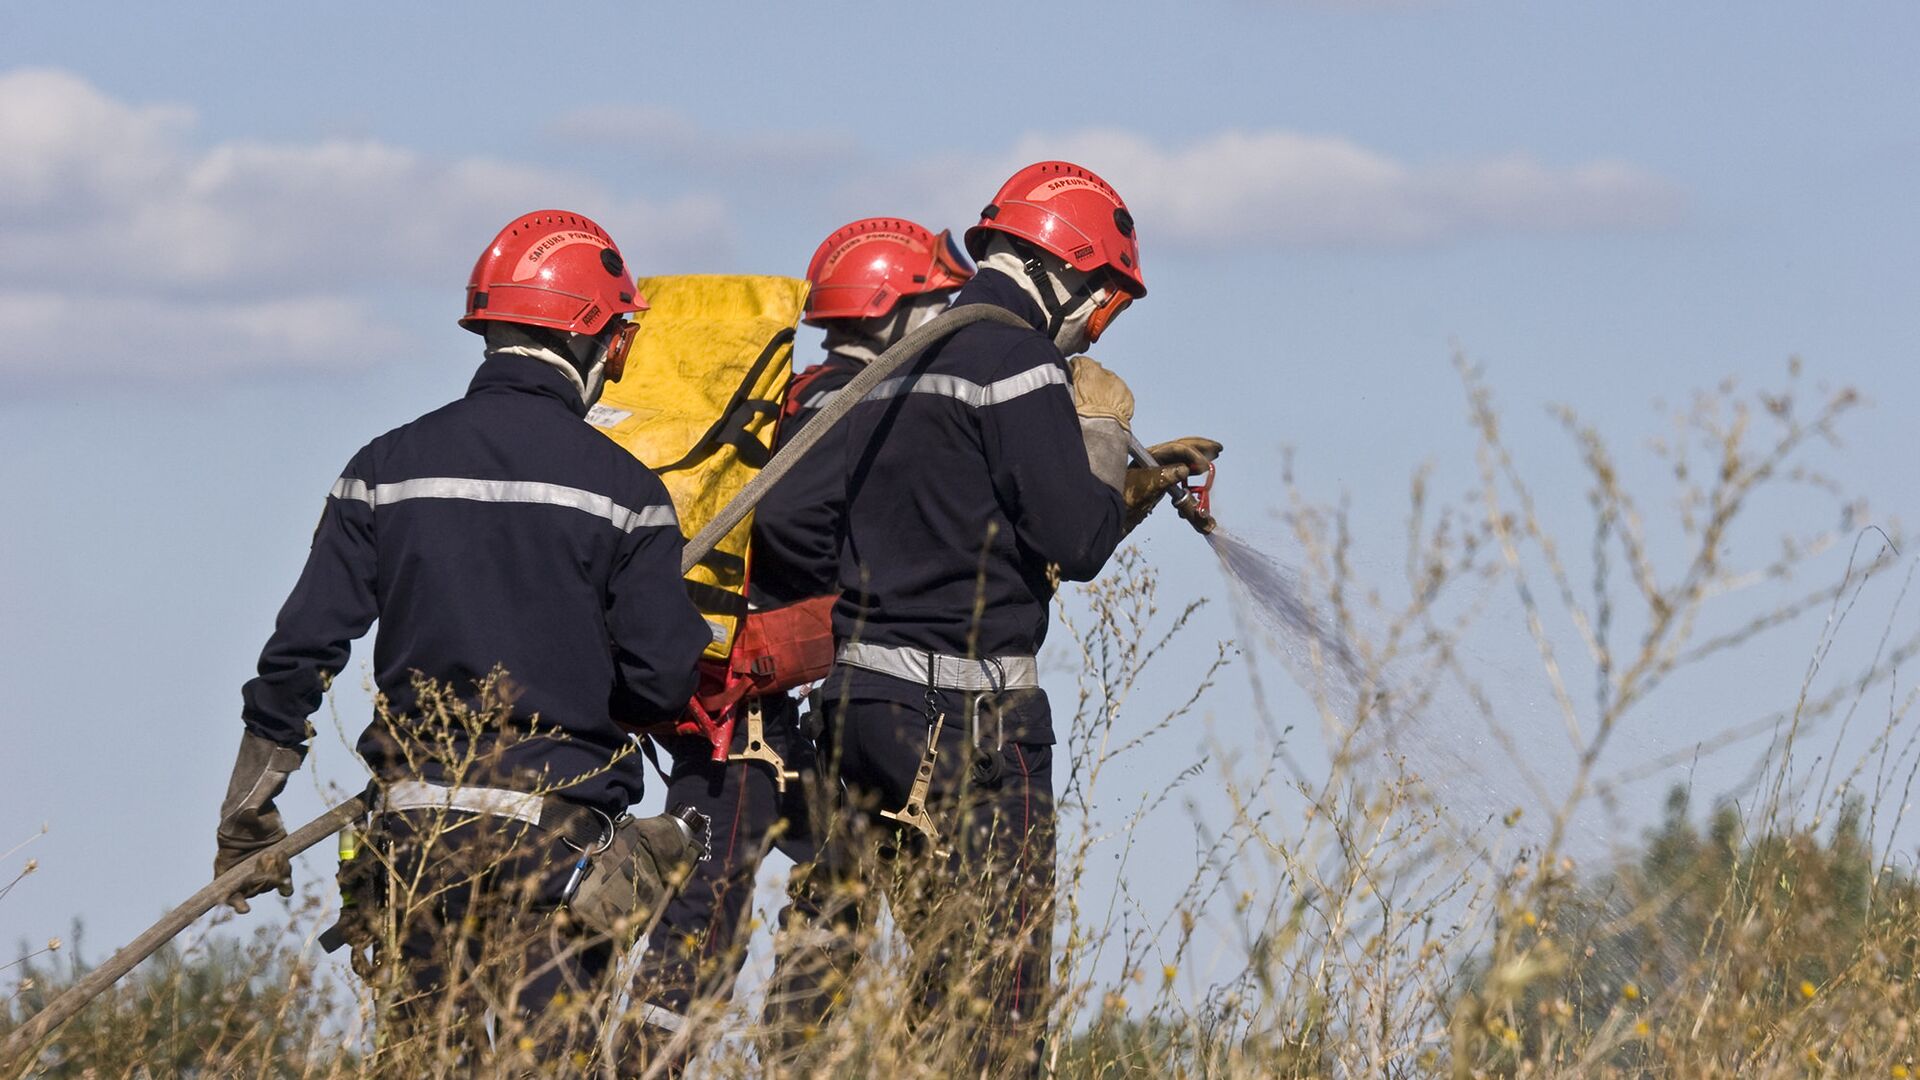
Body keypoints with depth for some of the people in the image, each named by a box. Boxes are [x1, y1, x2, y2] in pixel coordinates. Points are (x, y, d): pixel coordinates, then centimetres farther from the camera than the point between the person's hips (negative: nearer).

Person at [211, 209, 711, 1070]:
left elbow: (302, 647, 3)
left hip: (416, 813, 3)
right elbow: (661, 680, -5)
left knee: (419, 1053, 9)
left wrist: (248, 809, 11)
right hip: (556, 819, -3)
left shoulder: (389, 467, 4)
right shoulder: (619, 487, -3)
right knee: (543, 1057, -3)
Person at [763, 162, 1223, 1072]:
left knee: (827, 943, 9)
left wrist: (1136, 488, 25)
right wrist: (1101, 431, 3)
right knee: (991, 977, -5)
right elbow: (1072, 545, -13)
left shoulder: (894, 362, 17)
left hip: (858, 691, 8)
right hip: (969, 708, -8)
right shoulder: (1018, 364, -11)